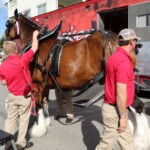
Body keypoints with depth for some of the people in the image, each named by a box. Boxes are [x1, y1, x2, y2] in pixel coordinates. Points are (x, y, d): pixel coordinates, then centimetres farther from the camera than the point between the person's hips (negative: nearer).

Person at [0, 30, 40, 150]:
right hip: (24, 96, -4)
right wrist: (35, 35, 5)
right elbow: (35, 48, -10)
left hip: (12, 95, 4)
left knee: (10, 118, 16)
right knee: (24, 119, 10)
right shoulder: (22, 60, -20)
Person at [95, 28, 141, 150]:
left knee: (127, 139, 20)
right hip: (115, 110, -10)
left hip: (112, 107, 10)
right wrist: (123, 116, -18)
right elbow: (121, 92, -26)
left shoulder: (115, 57, 9)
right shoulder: (124, 61, -22)